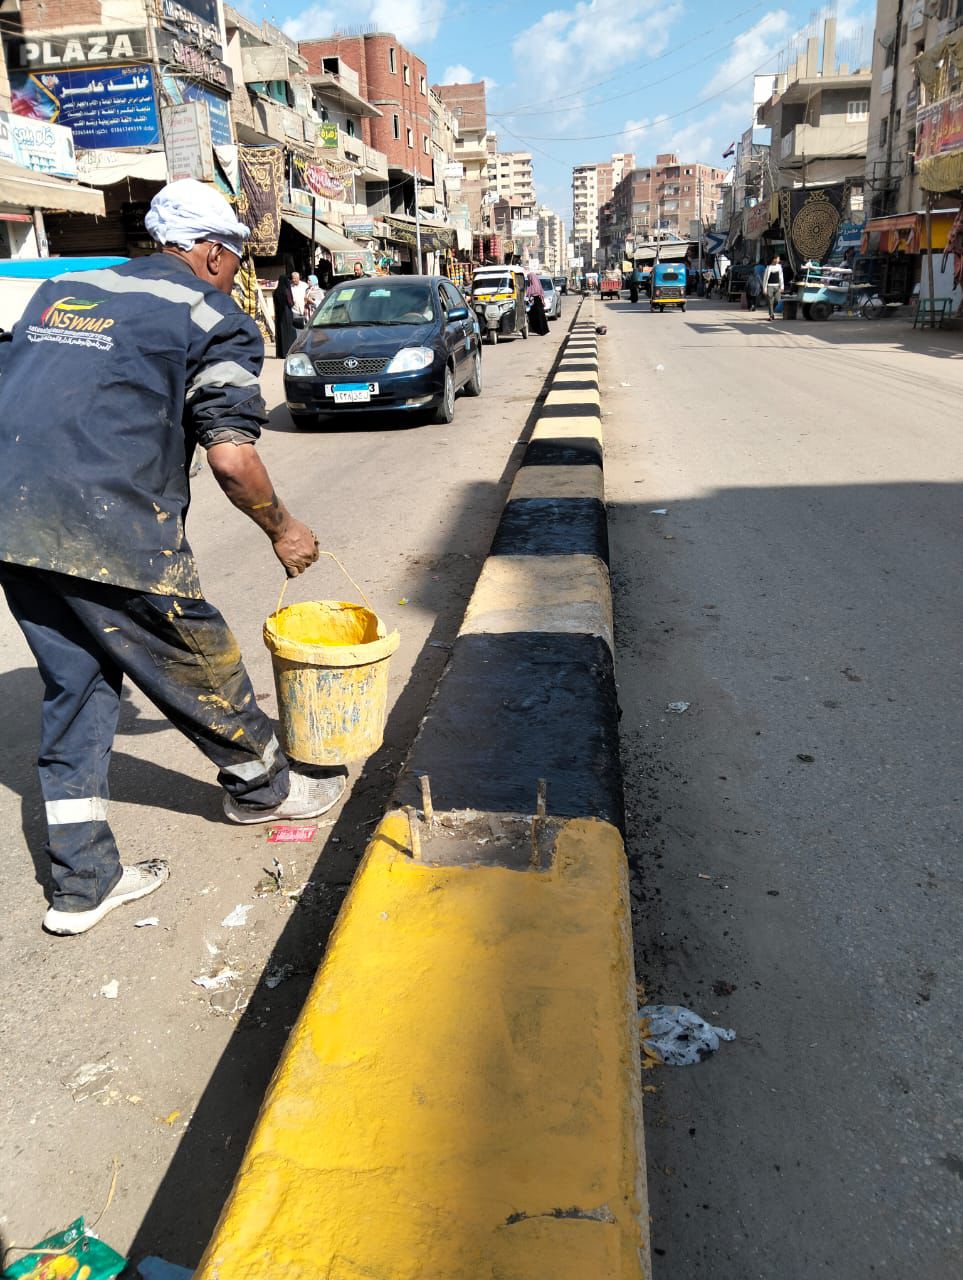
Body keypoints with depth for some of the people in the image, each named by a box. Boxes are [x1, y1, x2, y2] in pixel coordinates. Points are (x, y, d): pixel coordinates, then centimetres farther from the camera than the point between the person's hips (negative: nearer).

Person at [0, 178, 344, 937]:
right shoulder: (215, 319, 2)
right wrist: (282, 530, 7)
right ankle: (263, 787, 36)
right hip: (110, 532, -7)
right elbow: (231, 455, -8)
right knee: (198, 669, 13)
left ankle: (83, 881, 21)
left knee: (75, 687, 15)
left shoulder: (61, 291, 23)